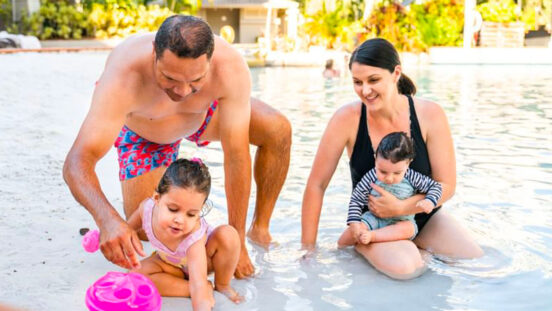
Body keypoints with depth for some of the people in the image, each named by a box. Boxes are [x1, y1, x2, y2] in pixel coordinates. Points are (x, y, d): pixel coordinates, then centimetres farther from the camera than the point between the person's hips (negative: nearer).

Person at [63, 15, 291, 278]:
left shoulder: (231, 68, -40)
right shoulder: (123, 77, -44)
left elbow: (237, 156, -34)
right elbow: (77, 163, -48)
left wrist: (237, 242, -31)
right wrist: (107, 218, -69)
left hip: (203, 113, 1)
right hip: (142, 131, -1)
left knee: (278, 130, -23)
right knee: (143, 230, -9)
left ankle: (260, 230, -4)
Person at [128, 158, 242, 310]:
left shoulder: (194, 236, -44)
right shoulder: (147, 207, -32)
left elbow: (198, 284, -50)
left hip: (202, 255, -4)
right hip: (172, 263, 4)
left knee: (227, 235, -35)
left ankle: (222, 285, -8)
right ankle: (206, 290, -19)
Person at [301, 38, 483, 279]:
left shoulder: (429, 115, -14)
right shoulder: (347, 119, -18)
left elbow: (446, 186, -9)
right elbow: (316, 185, -13)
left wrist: (400, 207, -24)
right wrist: (308, 249, -11)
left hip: (424, 215, 4)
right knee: (403, 267, -32)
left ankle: (413, 248, 9)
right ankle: (360, 245, -1)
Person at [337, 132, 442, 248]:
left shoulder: (412, 178, -15)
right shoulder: (371, 177, -17)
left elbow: (435, 186, -2)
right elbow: (356, 200, -10)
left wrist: (429, 201, -22)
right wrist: (354, 222, -21)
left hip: (401, 221, 0)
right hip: (373, 218, 0)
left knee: (408, 228, -33)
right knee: (352, 231, -22)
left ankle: (371, 236, -32)